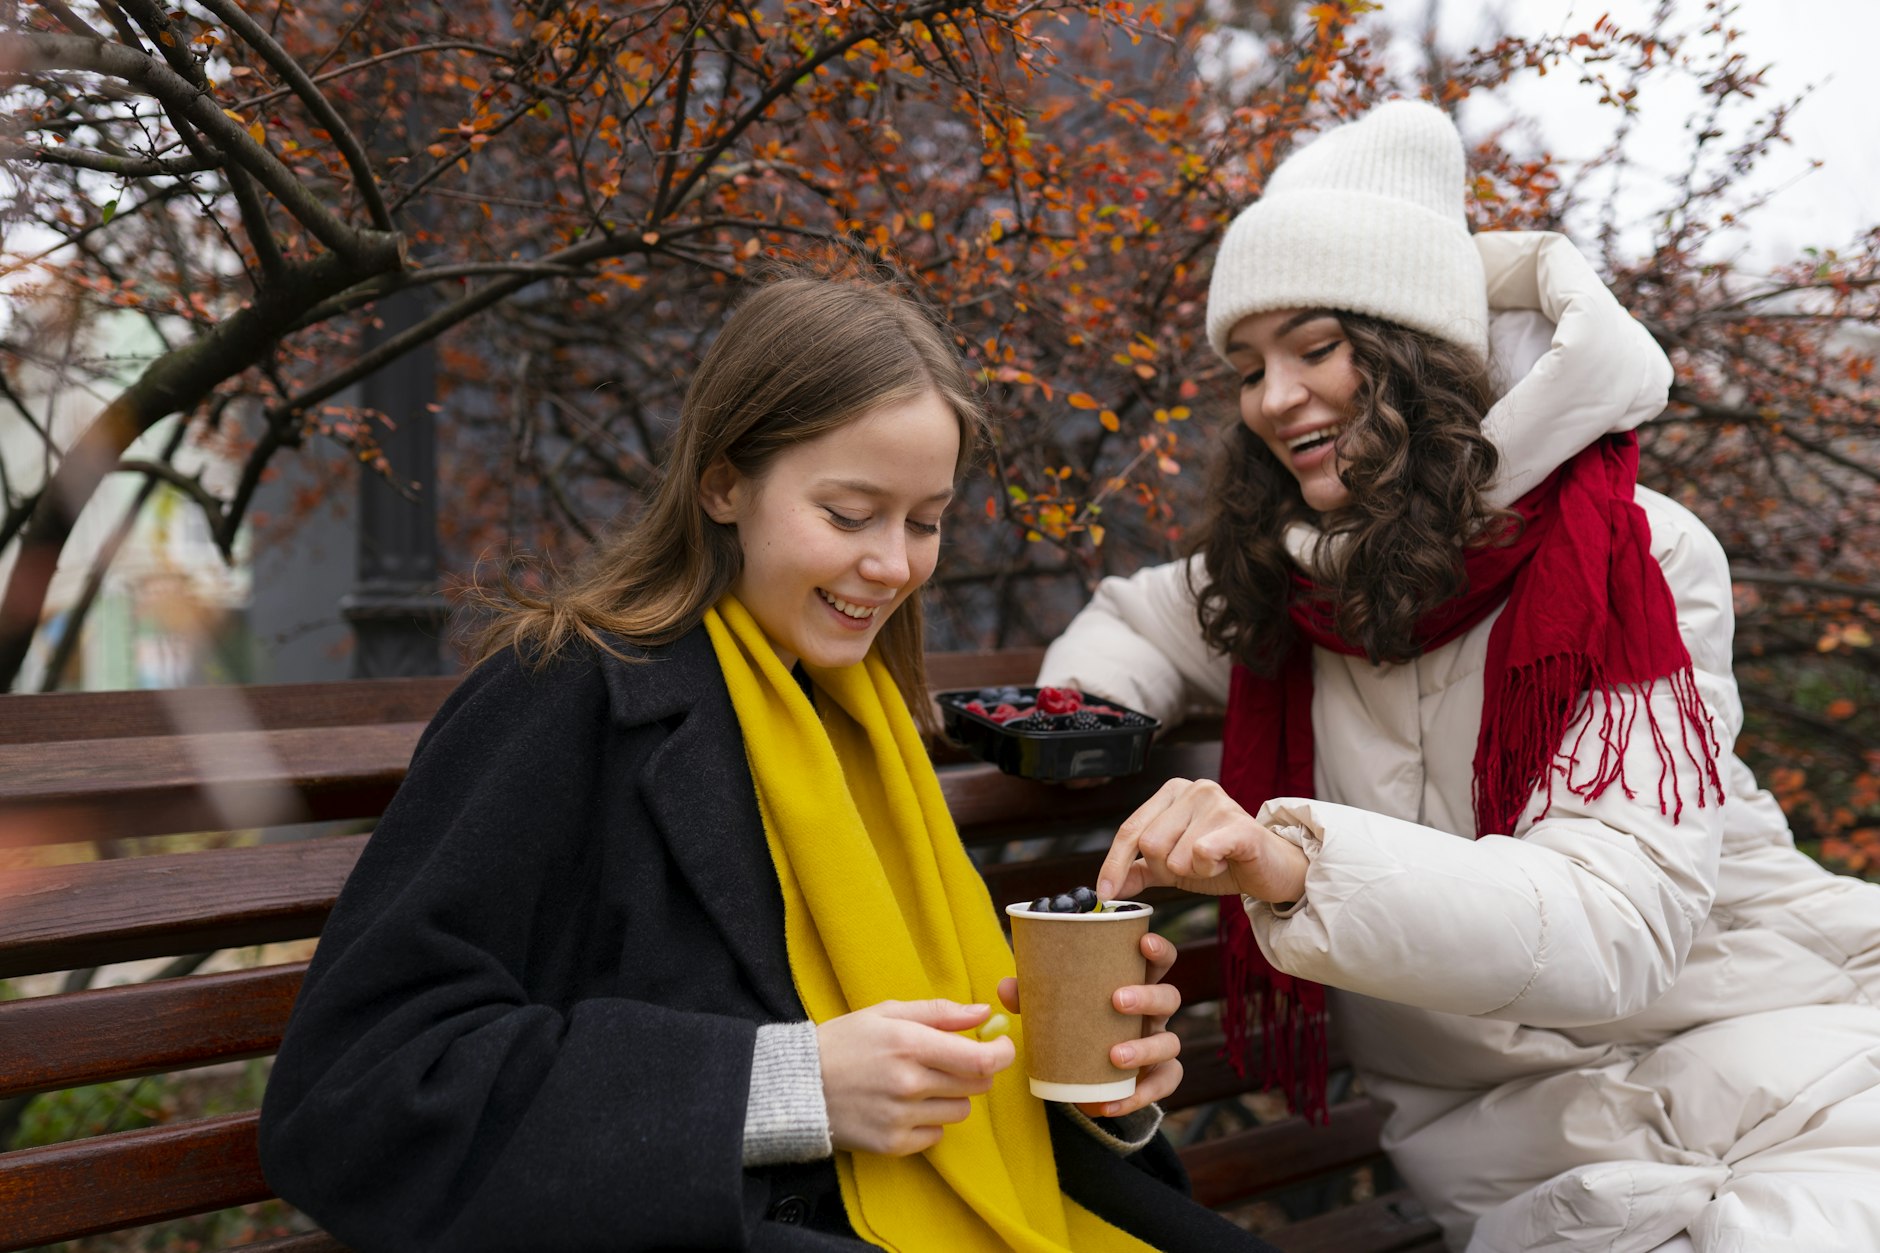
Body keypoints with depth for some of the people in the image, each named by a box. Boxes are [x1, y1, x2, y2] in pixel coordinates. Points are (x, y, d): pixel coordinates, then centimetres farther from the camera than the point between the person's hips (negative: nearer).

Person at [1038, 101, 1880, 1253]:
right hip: (1520, 1129, 3)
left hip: (1770, 1059, -3)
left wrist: (1303, 860, -34)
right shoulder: (1278, 580, 4)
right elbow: (1135, 620, 25)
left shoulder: (1633, 558, -8)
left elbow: (1613, 926, -20)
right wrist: (1080, 717, 2)